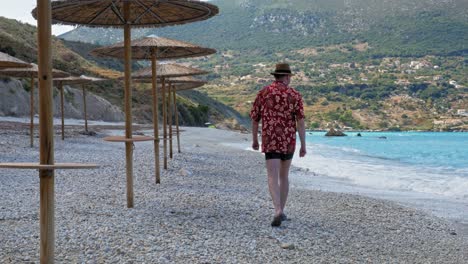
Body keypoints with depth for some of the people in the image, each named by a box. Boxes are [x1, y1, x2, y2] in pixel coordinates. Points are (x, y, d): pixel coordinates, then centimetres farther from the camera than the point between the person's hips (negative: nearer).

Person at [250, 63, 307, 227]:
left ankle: (278, 211, -29)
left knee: (273, 179, -9)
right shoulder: (295, 95, -1)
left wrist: (254, 140, 20)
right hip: (288, 142, 1)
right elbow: (300, 122, -8)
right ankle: (281, 211, 23)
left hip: (270, 142, -1)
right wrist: (303, 146, -4)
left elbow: (254, 118, 7)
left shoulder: (263, 93, 2)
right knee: (284, 176, 19)